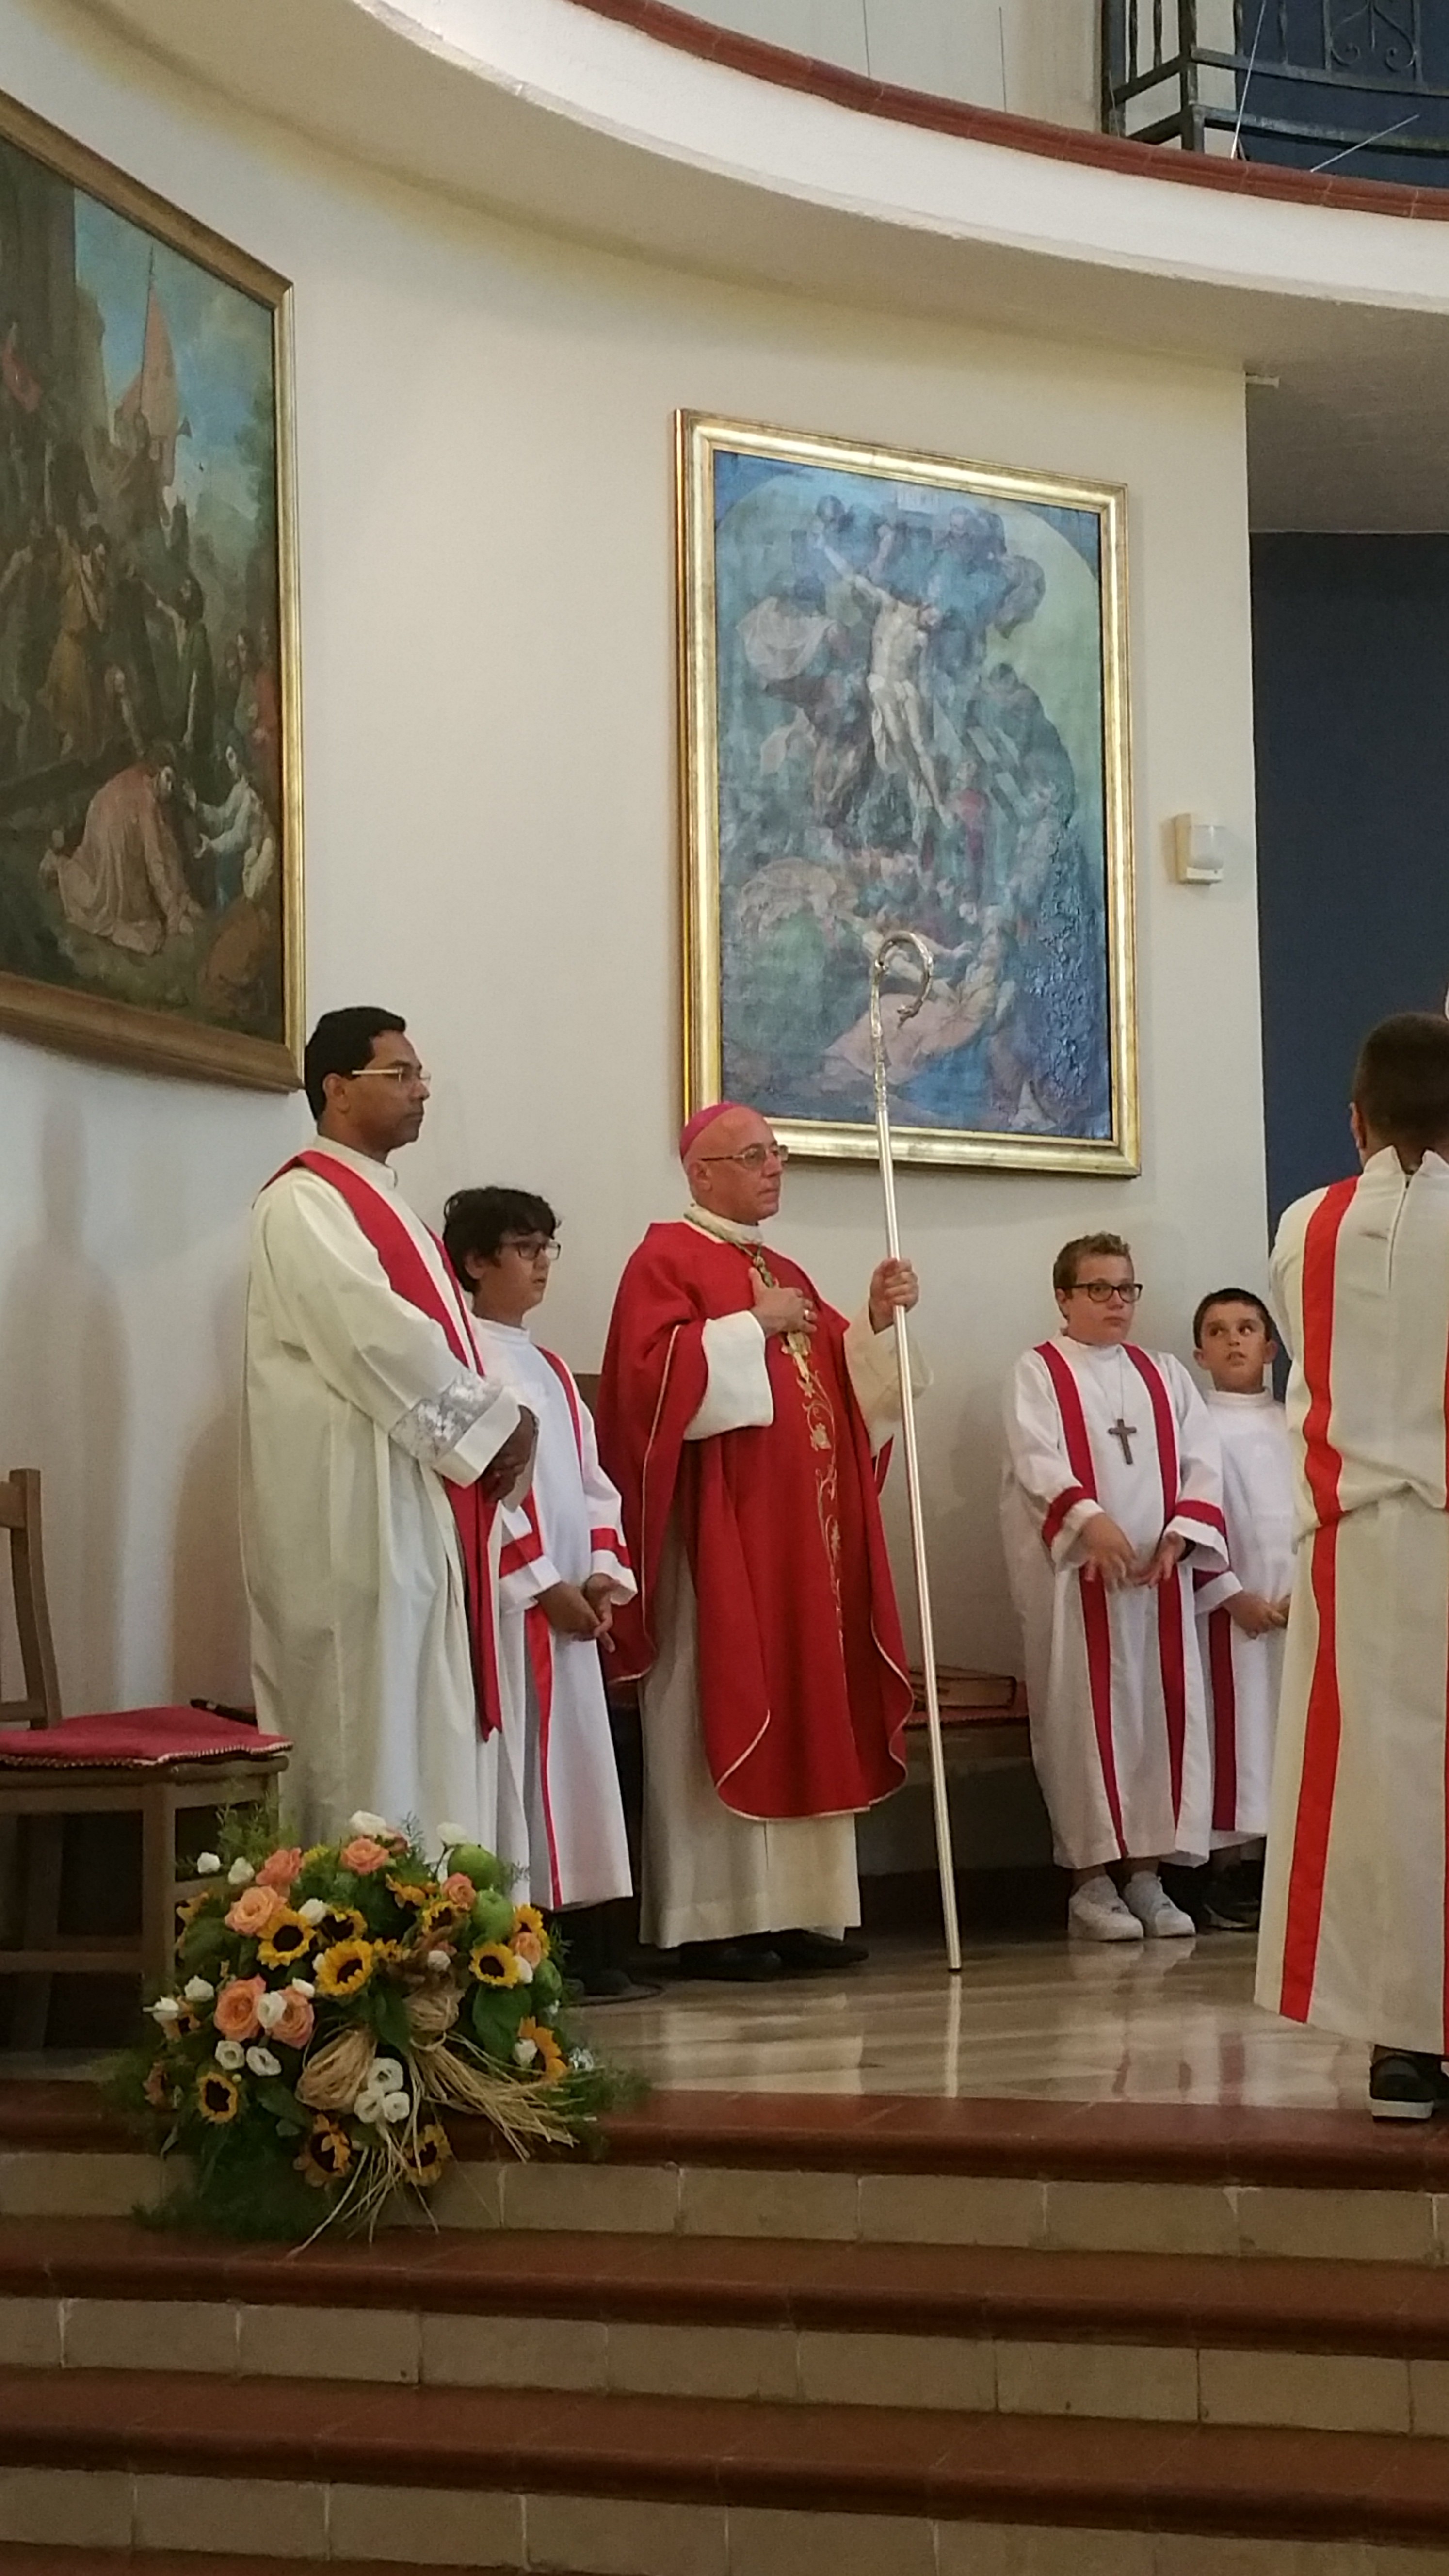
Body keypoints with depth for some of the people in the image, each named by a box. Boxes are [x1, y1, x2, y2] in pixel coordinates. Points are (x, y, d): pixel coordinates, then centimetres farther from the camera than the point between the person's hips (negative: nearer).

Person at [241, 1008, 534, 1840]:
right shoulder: (306, 1202, -10)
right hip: (362, 1506, -10)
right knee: (376, 1716, -9)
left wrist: (493, 1429, 0)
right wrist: (495, 1419, -12)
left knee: (430, 1722, 9)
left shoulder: (384, 1204, 21)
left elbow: (443, 1334, 18)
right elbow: (377, 1337, -20)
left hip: (427, 1498, 10)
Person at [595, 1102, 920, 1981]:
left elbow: (848, 1387, 18)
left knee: (809, 1708, 6)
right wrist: (753, 1325, -16)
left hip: (807, 1530, 8)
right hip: (719, 1529, -8)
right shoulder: (666, 1259, -4)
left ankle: (797, 1909, 10)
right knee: (722, 1709, -7)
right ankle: (714, 1919, -4)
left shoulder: (788, 1274, 21)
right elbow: (654, 1371, -19)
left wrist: (875, 1322, 1)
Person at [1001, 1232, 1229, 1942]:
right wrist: (1088, 1519, -27)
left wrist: (1180, 1534, -8)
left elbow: (1201, 1463, 9)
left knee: (1162, 1711, 1)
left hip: (1159, 1572, 4)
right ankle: (1092, 1880, 0)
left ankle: (1146, 1873, 8)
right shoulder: (1038, 1372, 3)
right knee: (1086, 1714, -4)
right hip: (1074, 1575, -4)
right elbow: (1036, 1458, -12)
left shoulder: (1165, 1375, 17)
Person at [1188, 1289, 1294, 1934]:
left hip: (1303, 1607, 3)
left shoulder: (1297, 1428, 14)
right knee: (1238, 1729, -7)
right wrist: (1233, 1595, -11)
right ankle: (1234, 1871, -3)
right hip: (1228, 1607, -3)